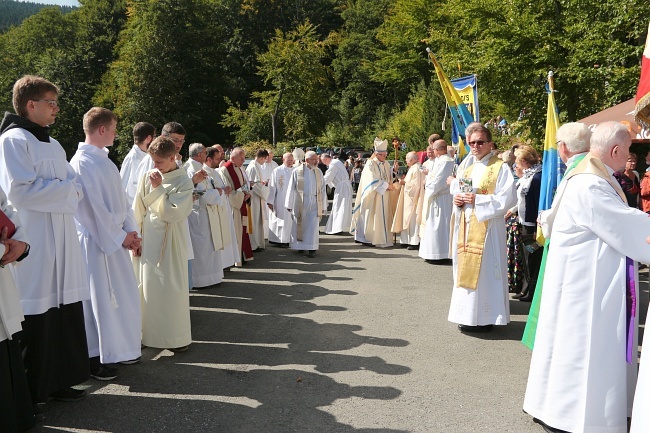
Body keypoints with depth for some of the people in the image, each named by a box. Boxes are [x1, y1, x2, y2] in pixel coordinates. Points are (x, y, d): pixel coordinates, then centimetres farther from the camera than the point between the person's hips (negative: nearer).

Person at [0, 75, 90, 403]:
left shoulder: (53, 145, 18)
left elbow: (77, 188, 15)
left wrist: (68, 189, -7)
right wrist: (64, 188, -7)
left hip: (61, 240, 7)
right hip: (34, 244, -7)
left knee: (65, 311, 8)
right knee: (36, 316, -2)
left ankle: (60, 381, 19)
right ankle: (31, 391, 11)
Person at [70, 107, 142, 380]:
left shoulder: (103, 159, 12)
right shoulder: (83, 162, -16)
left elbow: (120, 198, 13)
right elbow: (96, 207, -19)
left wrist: (130, 230, 3)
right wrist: (120, 236, -12)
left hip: (115, 237, 9)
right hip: (97, 240, -9)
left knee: (122, 295, 14)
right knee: (100, 297, 0)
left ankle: (119, 347, 28)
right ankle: (95, 358, 13)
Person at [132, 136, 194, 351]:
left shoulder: (184, 183, -6)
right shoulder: (147, 177, 3)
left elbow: (173, 214, -16)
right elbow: (138, 211, 6)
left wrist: (157, 189, -15)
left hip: (171, 244, -3)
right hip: (148, 241, 3)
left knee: (172, 289, 1)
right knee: (148, 287, 8)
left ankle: (177, 337, 12)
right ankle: (150, 334, 21)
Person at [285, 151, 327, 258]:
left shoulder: (318, 172, 6)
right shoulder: (297, 171, -4)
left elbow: (322, 189, 9)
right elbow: (291, 189, -1)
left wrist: (323, 206, 7)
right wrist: (290, 205, -2)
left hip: (314, 203, 2)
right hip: (300, 203, -2)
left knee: (313, 226, -3)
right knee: (300, 225, 7)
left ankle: (312, 249, 2)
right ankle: (300, 245, 23)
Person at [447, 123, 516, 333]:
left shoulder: (500, 168, -4)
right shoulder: (467, 171, 19)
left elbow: (506, 198, -14)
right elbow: (456, 191, 23)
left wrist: (477, 199, -18)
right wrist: (458, 200, 0)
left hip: (487, 227, -7)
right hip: (466, 227, 7)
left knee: (483, 269, -7)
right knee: (466, 269, 9)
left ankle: (484, 317, 2)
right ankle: (468, 314, 18)